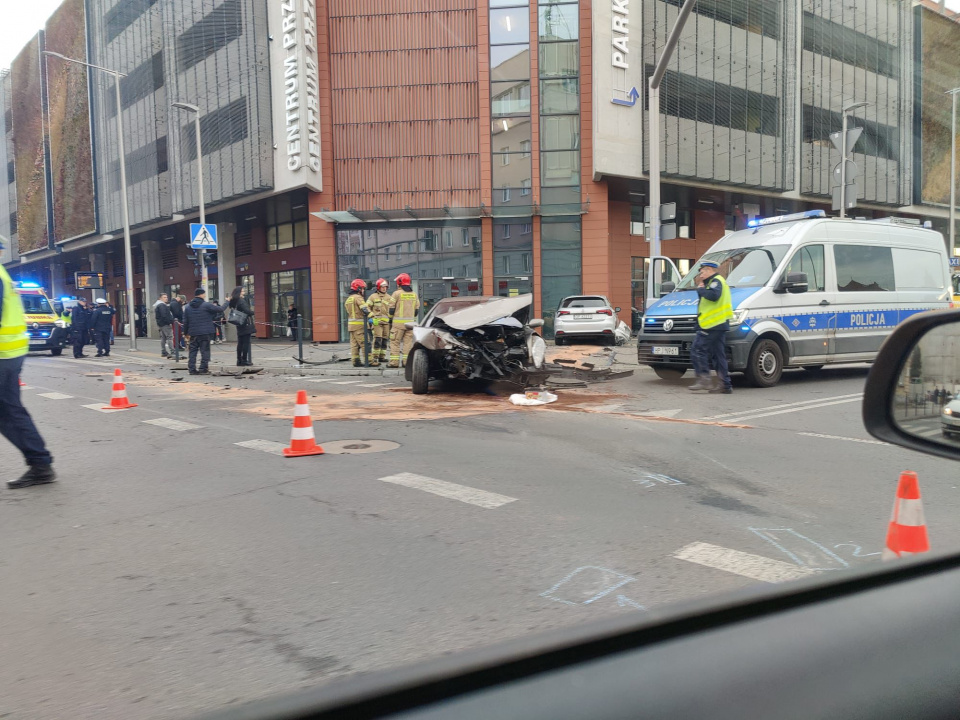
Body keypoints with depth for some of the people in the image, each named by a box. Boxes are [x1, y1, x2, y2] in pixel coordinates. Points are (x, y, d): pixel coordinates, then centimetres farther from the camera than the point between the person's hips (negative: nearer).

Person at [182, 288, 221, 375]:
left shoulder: (188, 307, 9)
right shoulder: (206, 305, -9)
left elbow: (185, 321, 10)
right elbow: (220, 309, -7)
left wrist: (186, 333, 19)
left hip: (193, 333, 5)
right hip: (205, 332, -5)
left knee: (193, 351, 10)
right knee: (205, 351, 0)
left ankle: (192, 369, 10)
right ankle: (203, 369, -3)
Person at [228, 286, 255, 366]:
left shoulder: (234, 302, 11)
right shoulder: (241, 301, -15)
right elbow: (247, 311, -23)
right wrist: (253, 312, -4)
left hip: (239, 325, 9)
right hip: (246, 324, -9)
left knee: (240, 343, 12)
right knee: (246, 342, -4)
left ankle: (239, 360, 14)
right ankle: (244, 360, -4)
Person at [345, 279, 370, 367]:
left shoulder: (348, 299, 17)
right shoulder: (358, 297, -11)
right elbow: (365, 309, -24)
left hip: (351, 324, 9)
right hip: (359, 324, -9)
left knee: (354, 344, 9)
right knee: (365, 343, -7)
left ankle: (356, 361, 9)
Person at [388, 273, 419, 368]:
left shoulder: (397, 293, -6)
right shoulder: (414, 294, 10)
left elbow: (391, 309, -5)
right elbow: (416, 309, 13)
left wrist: (390, 320, 5)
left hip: (398, 322, -5)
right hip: (410, 322, 5)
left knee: (395, 342, 0)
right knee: (408, 342, 8)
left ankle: (394, 362, -3)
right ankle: (407, 361, 6)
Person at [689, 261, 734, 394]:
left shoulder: (716, 281, -7)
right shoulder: (714, 282, 27)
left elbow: (713, 295, -25)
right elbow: (708, 295, 27)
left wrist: (700, 289, -11)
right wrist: (700, 286, 14)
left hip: (712, 323, -11)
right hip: (720, 324, 11)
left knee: (697, 349, -11)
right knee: (718, 355, 9)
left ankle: (704, 379, -16)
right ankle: (725, 385, 8)